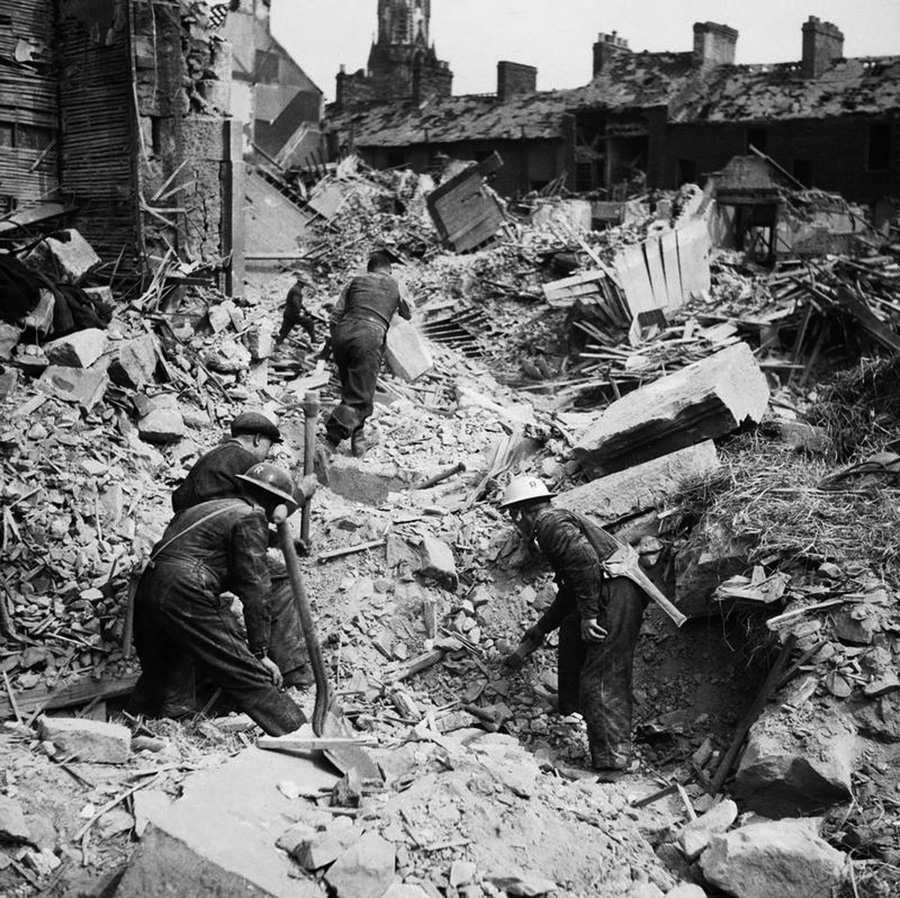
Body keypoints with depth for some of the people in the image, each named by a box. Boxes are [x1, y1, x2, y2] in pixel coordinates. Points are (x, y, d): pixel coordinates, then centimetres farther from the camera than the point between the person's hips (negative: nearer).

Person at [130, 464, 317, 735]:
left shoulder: (213, 507, 24)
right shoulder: (250, 517, -1)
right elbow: (254, 589, -5)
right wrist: (260, 652, -4)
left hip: (147, 590, 9)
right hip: (185, 594, -9)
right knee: (248, 673, -5)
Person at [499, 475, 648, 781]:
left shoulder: (549, 522, -3)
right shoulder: (561, 520, 29)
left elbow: (585, 559, -22)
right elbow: (568, 592, 34)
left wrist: (588, 614, -19)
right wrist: (536, 634, 38)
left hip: (617, 592, -11)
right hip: (611, 594, 11)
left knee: (601, 680, -11)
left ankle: (611, 763, -12)